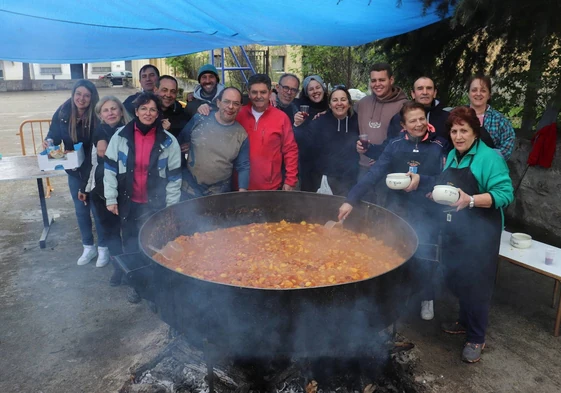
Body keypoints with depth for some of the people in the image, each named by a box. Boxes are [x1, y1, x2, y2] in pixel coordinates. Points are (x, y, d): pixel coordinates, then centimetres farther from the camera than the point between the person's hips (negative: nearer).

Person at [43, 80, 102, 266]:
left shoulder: (96, 116, -19)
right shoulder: (62, 113, -9)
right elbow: (54, 135, 3)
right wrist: (49, 142, -21)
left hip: (94, 170, -4)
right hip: (74, 170, 4)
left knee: (97, 209, 6)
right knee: (81, 210, 14)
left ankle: (103, 247, 23)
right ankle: (88, 247, 31)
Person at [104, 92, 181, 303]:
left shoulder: (168, 141, -7)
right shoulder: (120, 137, -5)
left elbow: (174, 177, -3)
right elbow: (110, 168, 0)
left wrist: (171, 206, -3)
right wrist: (111, 198, -2)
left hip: (156, 203, -1)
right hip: (128, 201, 2)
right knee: (130, 243, 13)